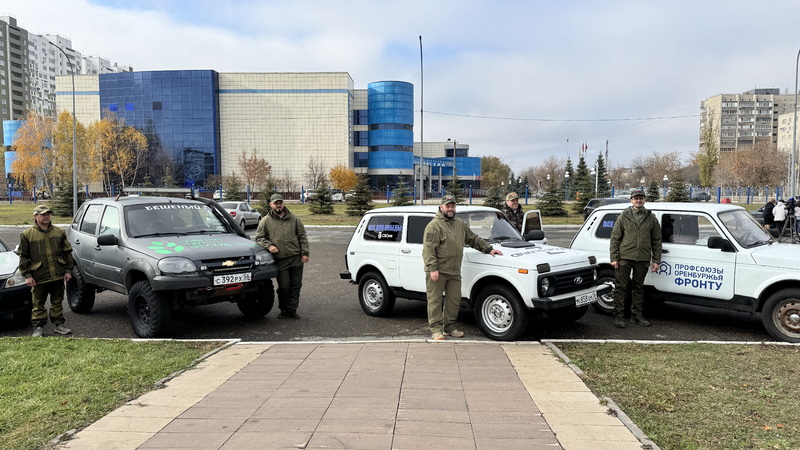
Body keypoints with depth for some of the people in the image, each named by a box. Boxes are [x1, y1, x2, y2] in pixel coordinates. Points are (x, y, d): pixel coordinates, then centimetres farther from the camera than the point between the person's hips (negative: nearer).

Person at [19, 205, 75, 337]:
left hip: (58, 275, 2)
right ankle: (38, 327, 15)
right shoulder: (27, 235, -1)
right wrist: (27, 275, -6)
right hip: (38, 277, -2)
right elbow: (24, 257, 0)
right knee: (38, 303, 5)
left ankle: (59, 325, 20)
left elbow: (67, 252, 11)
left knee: (57, 301, 11)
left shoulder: (59, 232, 7)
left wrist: (68, 270, 5)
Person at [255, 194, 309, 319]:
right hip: (280, 260, -2)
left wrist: (305, 253, 3)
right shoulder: (266, 221, 6)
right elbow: (259, 238, 8)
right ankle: (284, 310, 17)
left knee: (296, 285, 4)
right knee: (284, 287, -2)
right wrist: (269, 245, -10)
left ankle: (292, 310, 15)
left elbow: (302, 237, 12)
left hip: (296, 258, 2)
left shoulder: (293, 218, 11)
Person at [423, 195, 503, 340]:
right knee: (435, 301, -1)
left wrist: (489, 249, 17)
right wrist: (433, 268, -20)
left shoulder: (460, 224, 16)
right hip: (437, 272, -7)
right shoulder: (434, 225, -8)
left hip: (454, 272, 7)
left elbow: (474, 239, 25)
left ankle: (449, 328, 23)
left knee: (454, 301, 10)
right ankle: (436, 330, 6)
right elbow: (428, 249, -14)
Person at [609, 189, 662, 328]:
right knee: (621, 287, -2)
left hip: (643, 259, 2)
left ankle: (636, 315, 22)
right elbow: (615, 238, 2)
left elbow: (657, 240, 11)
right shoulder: (624, 217, 4)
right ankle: (618, 316, 5)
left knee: (638, 287, 11)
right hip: (624, 258, -2)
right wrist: (614, 258, -5)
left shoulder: (651, 218, 9)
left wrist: (656, 260, 5)